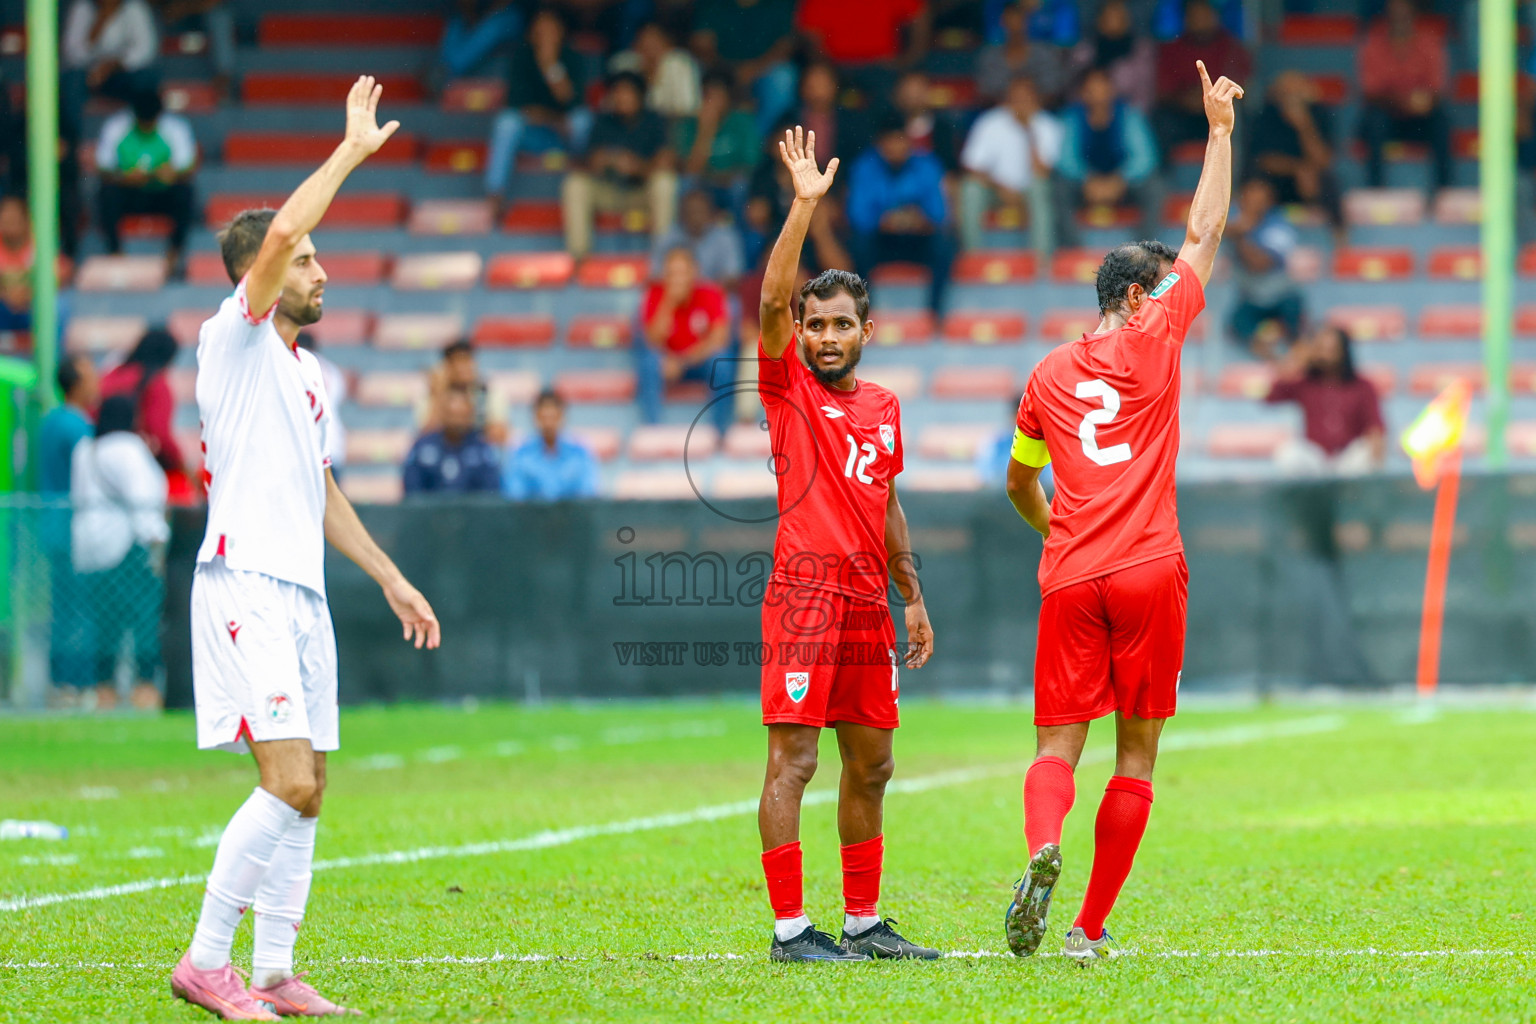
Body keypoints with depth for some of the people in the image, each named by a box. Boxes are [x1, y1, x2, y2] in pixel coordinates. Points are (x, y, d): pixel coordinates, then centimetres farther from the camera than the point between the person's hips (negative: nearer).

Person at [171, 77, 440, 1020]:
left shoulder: (309, 372, 20)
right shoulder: (236, 339, -5)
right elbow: (280, 232, -21)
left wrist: (391, 578, 28)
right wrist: (353, 151, -13)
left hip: (303, 590, 9)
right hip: (246, 583, -9)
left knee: (307, 792, 7)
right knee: (289, 783, -17)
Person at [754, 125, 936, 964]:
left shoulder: (884, 407, 16)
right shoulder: (787, 386, 0)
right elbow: (772, 300, -15)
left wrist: (912, 596, 20)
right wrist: (805, 204, -20)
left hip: (867, 601, 6)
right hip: (804, 595, -6)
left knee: (871, 766, 10)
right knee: (792, 761, -8)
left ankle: (864, 922, 18)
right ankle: (790, 928, -8)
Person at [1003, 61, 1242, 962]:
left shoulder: (1048, 377, 13)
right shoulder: (1151, 342, 1)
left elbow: (1020, 486, 25)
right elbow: (1206, 234, 7)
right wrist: (1220, 127, 15)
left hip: (1070, 580, 3)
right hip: (1148, 574, -3)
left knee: (1058, 744, 1)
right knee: (1137, 754, 4)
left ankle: (1043, 847, -32)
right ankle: (1093, 928, 1)